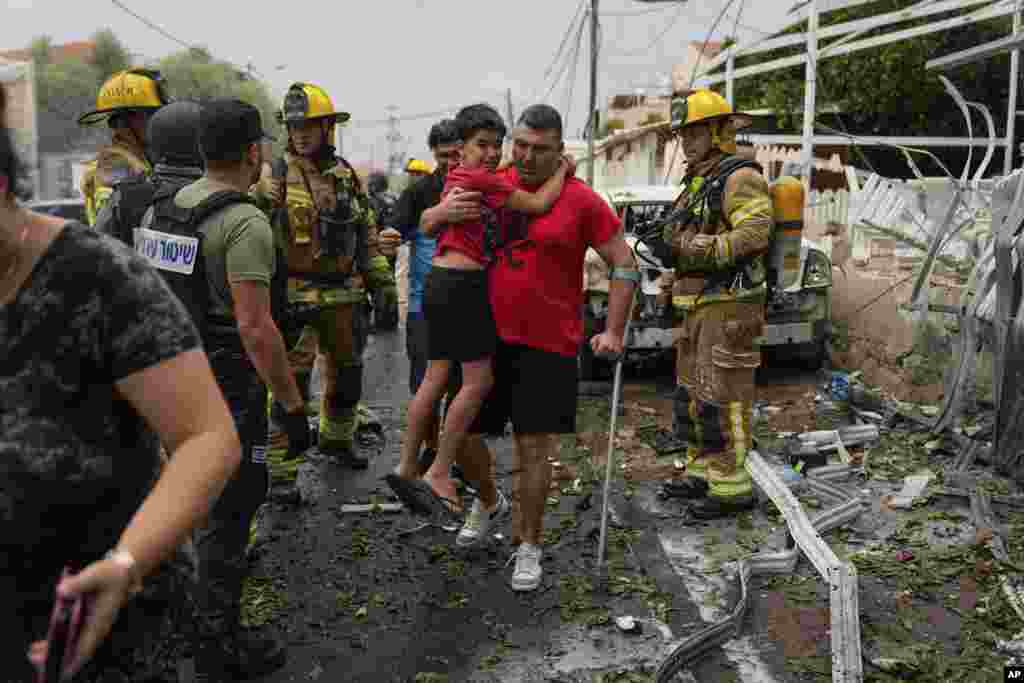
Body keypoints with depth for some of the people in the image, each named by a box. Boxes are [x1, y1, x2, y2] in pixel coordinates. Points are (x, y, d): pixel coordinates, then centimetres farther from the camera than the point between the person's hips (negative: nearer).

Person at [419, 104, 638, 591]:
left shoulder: (581, 200, -6)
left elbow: (624, 264, -2)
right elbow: (425, 223, 14)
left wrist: (613, 331, -6)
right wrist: (443, 211, -7)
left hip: (548, 344, -3)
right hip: (487, 336, 4)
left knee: (535, 446, 1)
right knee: (461, 433, 10)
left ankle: (528, 545, 21)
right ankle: (487, 502, 40)